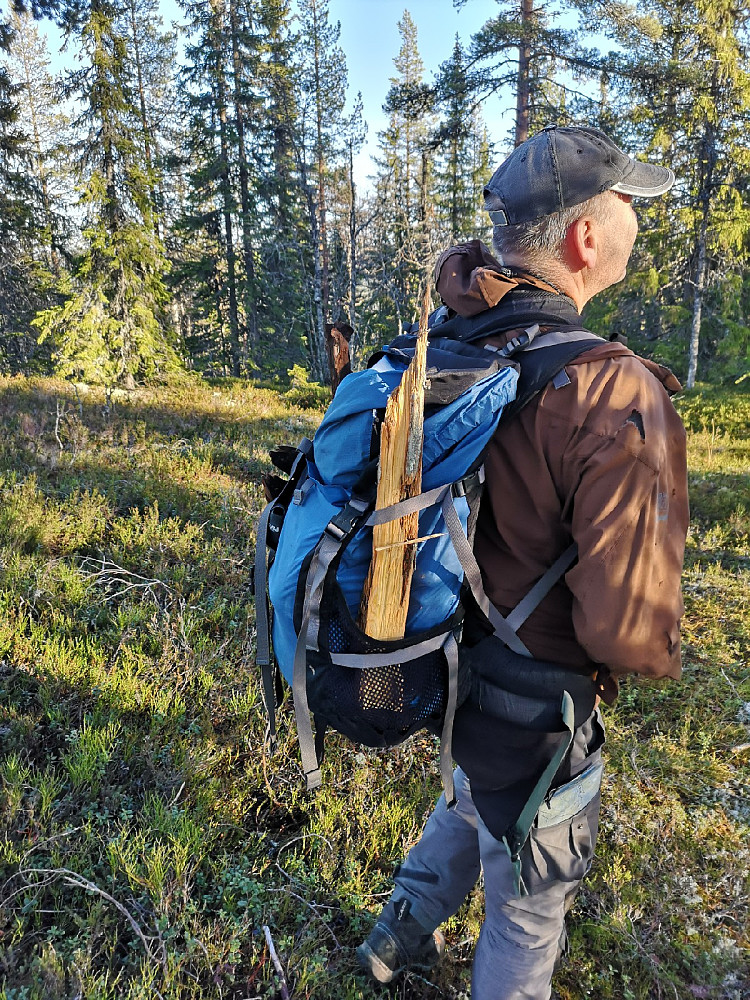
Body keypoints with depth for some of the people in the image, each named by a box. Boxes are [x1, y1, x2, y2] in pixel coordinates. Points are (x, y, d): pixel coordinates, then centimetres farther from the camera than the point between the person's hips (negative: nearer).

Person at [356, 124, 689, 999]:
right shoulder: (612, 392, -29)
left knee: (474, 803, 37)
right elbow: (625, 627, -31)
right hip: (533, 702, -7)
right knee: (530, 897, 22)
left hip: (444, 659, 8)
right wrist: (661, 655, -6)